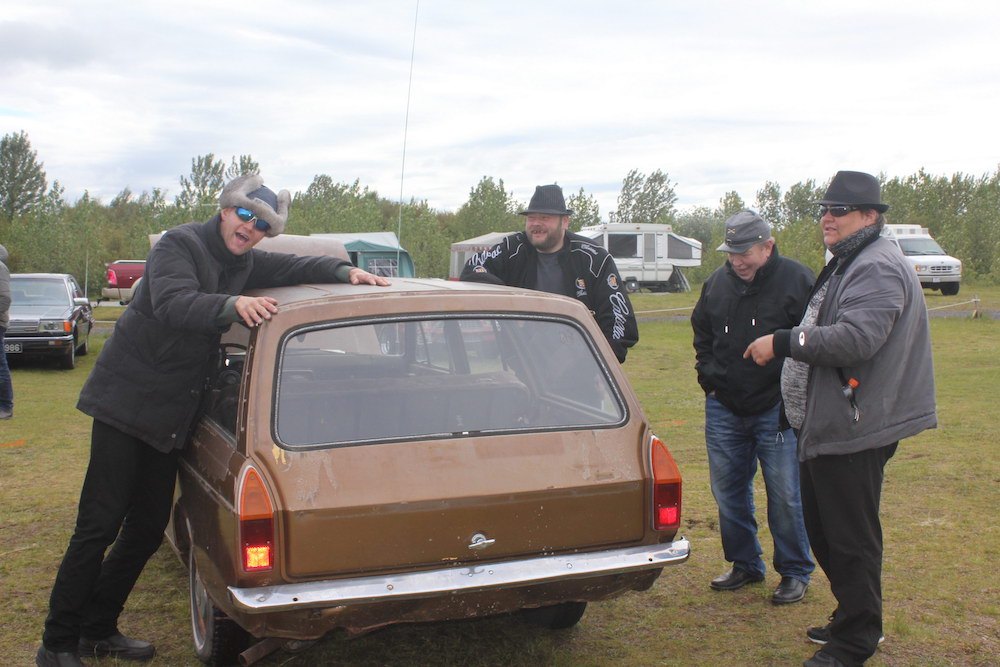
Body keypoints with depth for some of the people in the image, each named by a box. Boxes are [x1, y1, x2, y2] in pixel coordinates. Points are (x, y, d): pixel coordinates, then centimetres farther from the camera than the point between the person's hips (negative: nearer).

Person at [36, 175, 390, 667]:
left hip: (170, 416, 8)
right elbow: (172, 302, -29)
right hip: (127, 403, -8)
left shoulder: (243, 264, 11)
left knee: (148, 528, 11)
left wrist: (346, 271, -5)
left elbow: (295, 266, 14)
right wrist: (232, 305, -45)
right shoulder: (179, 246, -12)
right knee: (99, 526, -6)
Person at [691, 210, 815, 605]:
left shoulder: (797, 280, -8)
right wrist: (708, 374, 11)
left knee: (785, 495, 0)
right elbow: (701, 333, 22)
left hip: (777, 409, -5)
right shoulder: (717, 283, 7)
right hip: (724, 409, 5)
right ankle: (745, 564, 28)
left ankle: (795, 573, 16)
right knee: (728, 491, 12)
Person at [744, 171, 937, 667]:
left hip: (856, 428, -11)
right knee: (823, 529, 19)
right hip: (828, 424, 11)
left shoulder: (878, 268, -15)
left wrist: (783, 343, -20)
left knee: (851, 537, -2)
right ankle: (852, 619, 34)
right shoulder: (848, 264, 21)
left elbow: (855, 339, -27)